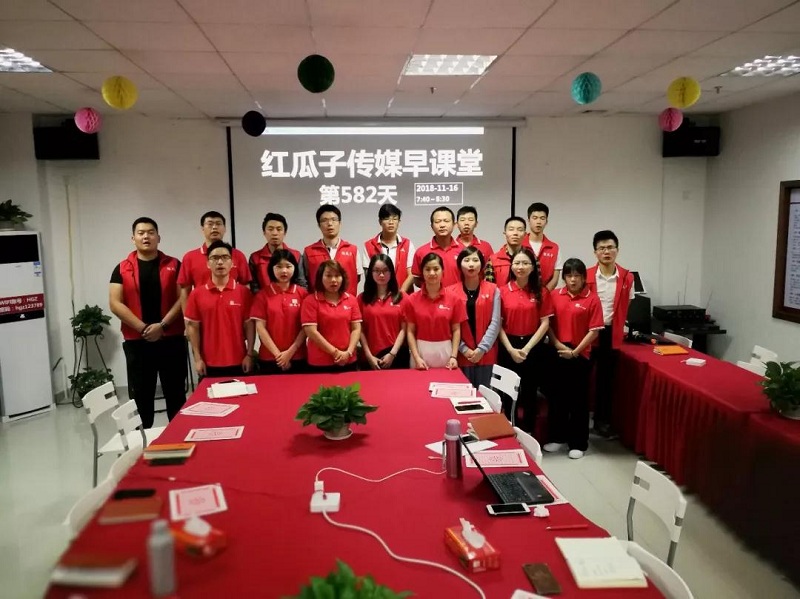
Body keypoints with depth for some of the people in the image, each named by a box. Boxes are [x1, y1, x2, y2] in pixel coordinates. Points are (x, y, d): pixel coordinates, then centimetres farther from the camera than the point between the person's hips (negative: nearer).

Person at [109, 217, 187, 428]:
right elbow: (115, 304, -3)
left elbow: (183, 298, -3)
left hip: (172, 339, 0)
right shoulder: (122, 269, 4)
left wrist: (162, 325, -14)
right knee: (140, 395, 7)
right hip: (136, 342, 0)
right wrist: (143, 328, -12)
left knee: (176, 393, 8)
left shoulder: (173, 265, 4)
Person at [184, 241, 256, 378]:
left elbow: (249, 324, 0)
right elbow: (193, 326, 3)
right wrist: (197, 358, -1)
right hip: (209, 363, 1)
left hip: (238, 362, -1)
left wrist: (249, 355, -4)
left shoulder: (244, 292, -1)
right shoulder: (197, 293, 1)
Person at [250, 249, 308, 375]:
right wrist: (277, 354, -10)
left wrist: (290, 352, -10)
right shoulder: (262, 295, 0)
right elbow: (260, 327, -4)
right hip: (269, 358, 0)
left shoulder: (303, 294, 1)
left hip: (297, 358, 0)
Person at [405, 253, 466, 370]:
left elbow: (456, 330, 1)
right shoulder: (412, 300, -2)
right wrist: (416, 357, -10)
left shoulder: (453, 299, -1)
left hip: (445, 351, 0)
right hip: (421, 351, 0)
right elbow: (410, 331, -1)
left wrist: (453, 356, -8)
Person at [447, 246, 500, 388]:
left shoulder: (493, 290, 4)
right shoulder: (451, 292, 2)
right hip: (462, 355, 0)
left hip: (486, 354, 1)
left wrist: (482, 348, -9)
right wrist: (464, 349, -9)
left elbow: (495, 323, -1)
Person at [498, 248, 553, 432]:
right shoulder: (503, 291, -2)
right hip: (508, 348, 0)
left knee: (530, 392, 10)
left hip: (533, 348, 0)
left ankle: (529, 434, 24)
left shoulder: (541, 292, 0)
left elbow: (545, 323, -3)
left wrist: (527, 348, -11)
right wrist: (511, 349, -12)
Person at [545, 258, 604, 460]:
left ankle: (578, 443, 16)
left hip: (580, 355, -3)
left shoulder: (592, 299, -6)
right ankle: (557, 437, 26)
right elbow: (549, 325, 2)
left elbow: (594, 331, -8)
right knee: (556, 396, 11)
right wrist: (559, 346, -9)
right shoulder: (555, 296, 2)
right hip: (557, 354, 3)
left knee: (579, 398, 5)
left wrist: (575, 351, -12)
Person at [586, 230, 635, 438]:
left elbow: (626, 308, 10)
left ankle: (602, 420, 22)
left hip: (612, 333, 2)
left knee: (606, 378, 11)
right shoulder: (586, 276, -7)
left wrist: (620, 328, 6)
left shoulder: (627, 278, -1)